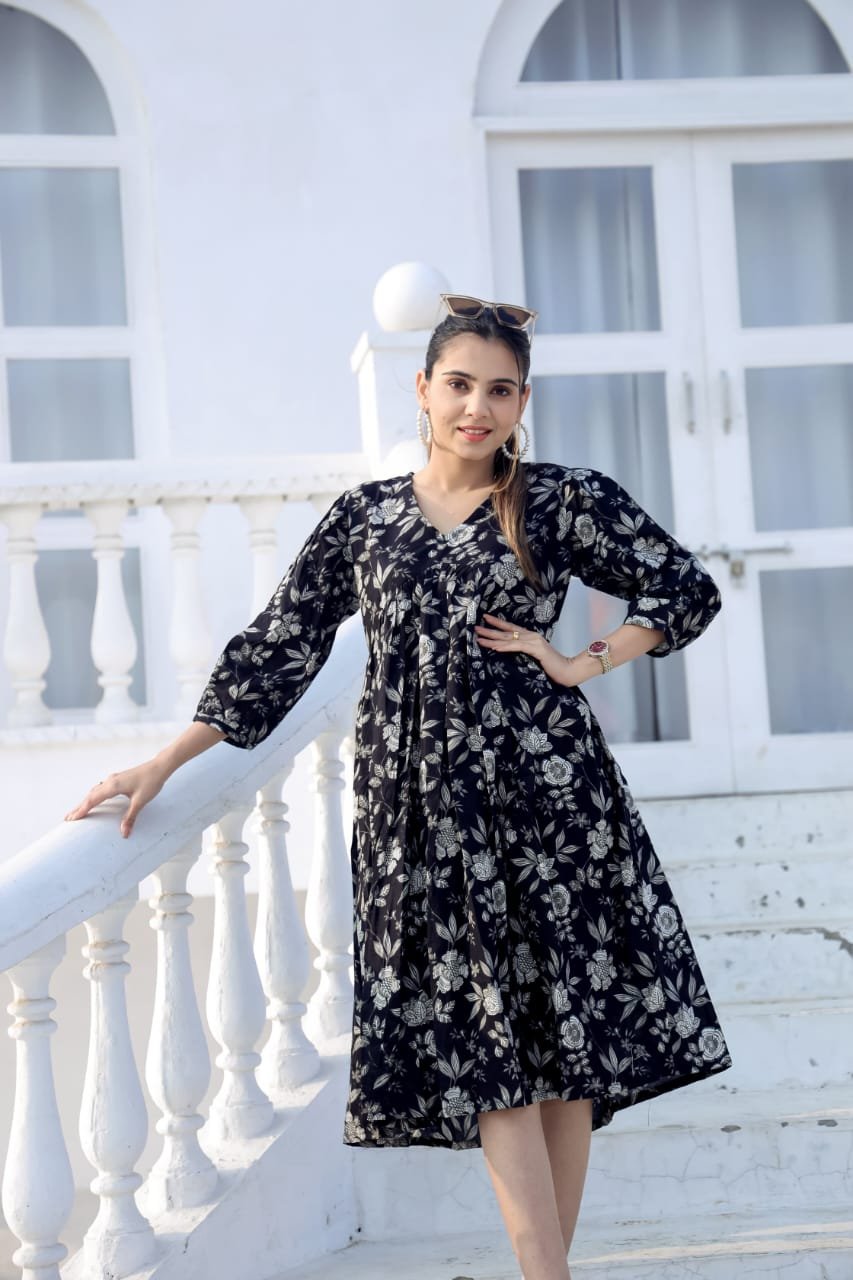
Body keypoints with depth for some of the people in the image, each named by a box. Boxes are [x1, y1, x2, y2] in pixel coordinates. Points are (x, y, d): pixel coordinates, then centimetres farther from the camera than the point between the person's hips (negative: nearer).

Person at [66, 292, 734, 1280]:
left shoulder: (564, 502, 5)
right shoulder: (363, 516, 10)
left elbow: (687, 591, 9)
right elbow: (277, 647, 9)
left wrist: (580, 665, -2)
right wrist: (162, 766, 6)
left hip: (542, 788, -1)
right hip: (418, 804, 1)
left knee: (562, 1023, 1)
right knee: (486, 1042, -4)